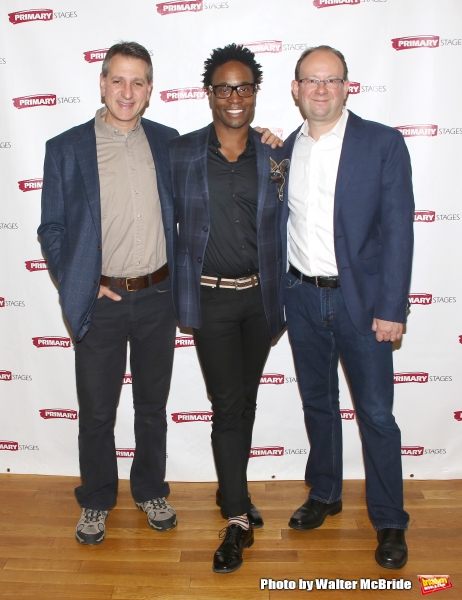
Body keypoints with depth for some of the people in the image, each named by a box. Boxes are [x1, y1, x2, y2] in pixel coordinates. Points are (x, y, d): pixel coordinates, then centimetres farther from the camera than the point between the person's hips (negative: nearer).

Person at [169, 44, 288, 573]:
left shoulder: (273, 156, 3)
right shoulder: (181, 153, 0)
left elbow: (284, 226, 10)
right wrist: (172, 287, 4)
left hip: (260, 295, 3)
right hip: (210, 297, -2)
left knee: (245, 401, 14)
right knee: (227, 405, -2)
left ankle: (231, 493, 35)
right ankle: (238, 518, 13)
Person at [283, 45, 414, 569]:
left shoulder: (383, 143, -5)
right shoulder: (285, 149, 7)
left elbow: (398, 228, -9)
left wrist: (391, 308, -14)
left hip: (361, 299, -4)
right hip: (302, 296, 4)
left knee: (375, 414, 3)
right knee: (317, 403, 17)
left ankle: (389, 521, 22)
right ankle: (323, 494, 37)